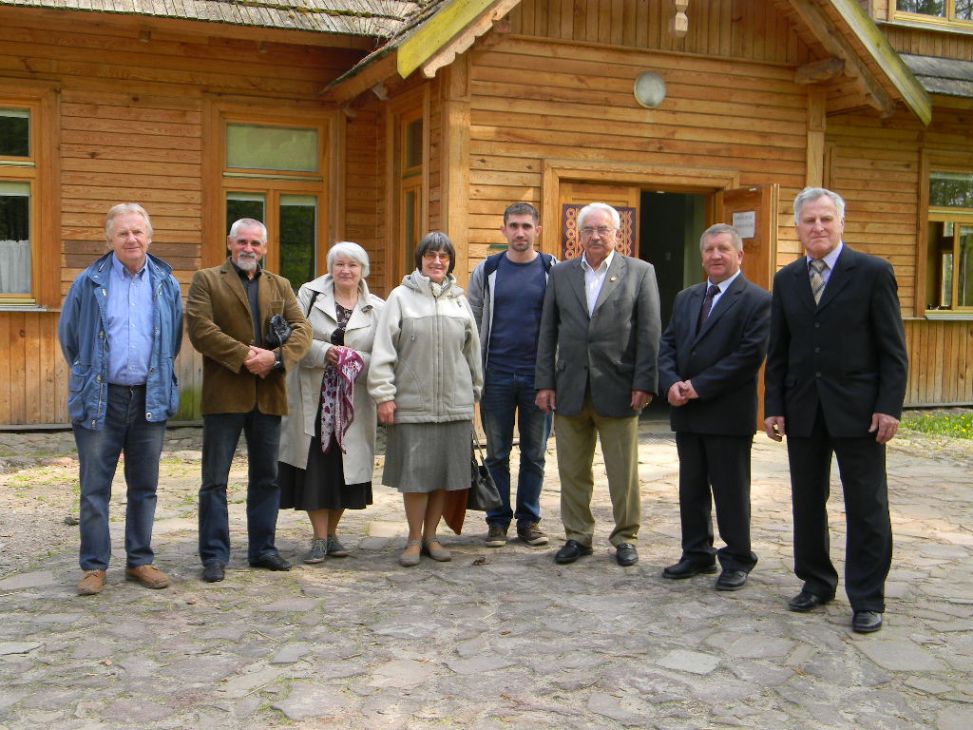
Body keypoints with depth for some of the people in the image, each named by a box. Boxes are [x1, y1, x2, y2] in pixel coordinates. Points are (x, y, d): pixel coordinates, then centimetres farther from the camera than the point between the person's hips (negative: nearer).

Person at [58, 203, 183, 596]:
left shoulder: (166, 284, 6)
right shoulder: (89, 283, 0)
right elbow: (68, 335, 10)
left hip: (150, 398, 2)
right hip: (99, 399, -2)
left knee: (144, 486, 9)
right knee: (94, 487, 1)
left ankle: (140, 560, 20)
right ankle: (94, 566, 11)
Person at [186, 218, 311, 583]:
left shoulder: (280, 286, 16)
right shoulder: (206, 280, 4)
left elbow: (301, 329, 4)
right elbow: (201, 330, -10)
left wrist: (277, 357, -15)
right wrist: (245, 356, -17)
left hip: (268, 395, 4)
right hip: (224, 393, -4)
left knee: (267, 478, 11)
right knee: (215, 480, 1)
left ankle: (262, 548, 22)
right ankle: (214, 555, 8)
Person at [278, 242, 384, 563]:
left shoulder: (376, 308, 7)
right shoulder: (310, 295, 3)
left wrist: (356, 360, -17)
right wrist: (325, 352, -18)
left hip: (353, 401, 2)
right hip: (312, 397, -1)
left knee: (344, 466, 7)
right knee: (315, 465, -2)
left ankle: (331, 534, 24)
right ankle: (320, 538, 8)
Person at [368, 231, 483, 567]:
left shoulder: (459, 299, 11)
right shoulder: (401, 296, 1)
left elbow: (472, 350, 16)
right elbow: (383, 349, -3)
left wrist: (475, 391, 17)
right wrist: (383, 394, -8)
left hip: (454, 402, 3)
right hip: (412, 402, -3)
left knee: (444, 472, 7)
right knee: (415, 472, -1)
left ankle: (431, 536, 21)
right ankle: (414, 539, 14)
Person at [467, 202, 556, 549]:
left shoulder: (553, 270, 2)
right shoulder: (487, 271, 4)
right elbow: (472, 323, 7)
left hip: (538, 375, 0)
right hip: (497, 375, 1)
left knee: (534, 453, 8)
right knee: (497, 453, 7)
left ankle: (529, 520, 19)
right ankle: (497, 521, 17)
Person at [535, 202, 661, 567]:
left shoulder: (640, 272, 2)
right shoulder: (560, 274, 9)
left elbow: (650, 332, -2)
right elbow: (548, 332, 8)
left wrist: (644, 384, -9)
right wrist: (545, 383, 1)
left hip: (618, 390, -2)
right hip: (570, 389, 2)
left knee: (623, 473, 6)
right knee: (573, 472, 9)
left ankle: (625, 537, 21)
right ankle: (578, 536, 22)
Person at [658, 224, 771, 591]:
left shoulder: (756, 300, -7)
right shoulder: (685, 298, 15)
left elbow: (750, 354, -17)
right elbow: (667, 344, 10)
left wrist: (699, 386, -18)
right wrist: (672, 383, -9)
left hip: (728, 413, -6)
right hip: (686, 410, 7)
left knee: (731, 489, 2)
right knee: (691, 488, 13)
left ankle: (737, 560, 15)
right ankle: (697, 554, 25)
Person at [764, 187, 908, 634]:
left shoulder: (873, 273, -3)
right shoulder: (787, 280, 9)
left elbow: (893, 349, -4)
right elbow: (777, 352, 11)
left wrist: (889, 406, -12)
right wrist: (774, 407, 4)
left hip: (856, 409, -4)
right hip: (803, 411, 4)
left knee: (866, 507, 2)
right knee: (807, 502, 11)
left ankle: (867, 598, 12)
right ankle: (816, 582, 26)